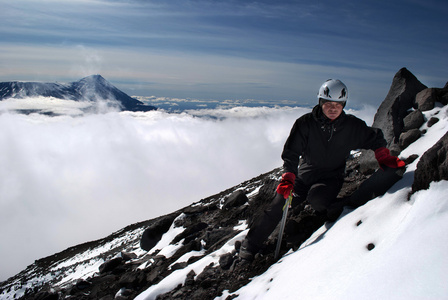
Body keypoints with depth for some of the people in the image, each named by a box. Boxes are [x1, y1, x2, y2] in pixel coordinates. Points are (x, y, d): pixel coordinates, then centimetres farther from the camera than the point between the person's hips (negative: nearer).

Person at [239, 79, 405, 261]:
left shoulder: (352, 126, -5)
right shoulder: (305, 123, -10)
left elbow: (375, 139, 14)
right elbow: (291, 153, -11)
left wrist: (384, 158, 2)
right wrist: (288, 177, -23)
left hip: (331, 178, -1)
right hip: (305, 174, 1)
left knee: (316, 196, -35)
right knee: (278, 205, -11)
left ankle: (329, 208, 2)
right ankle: (251, 243, 6)